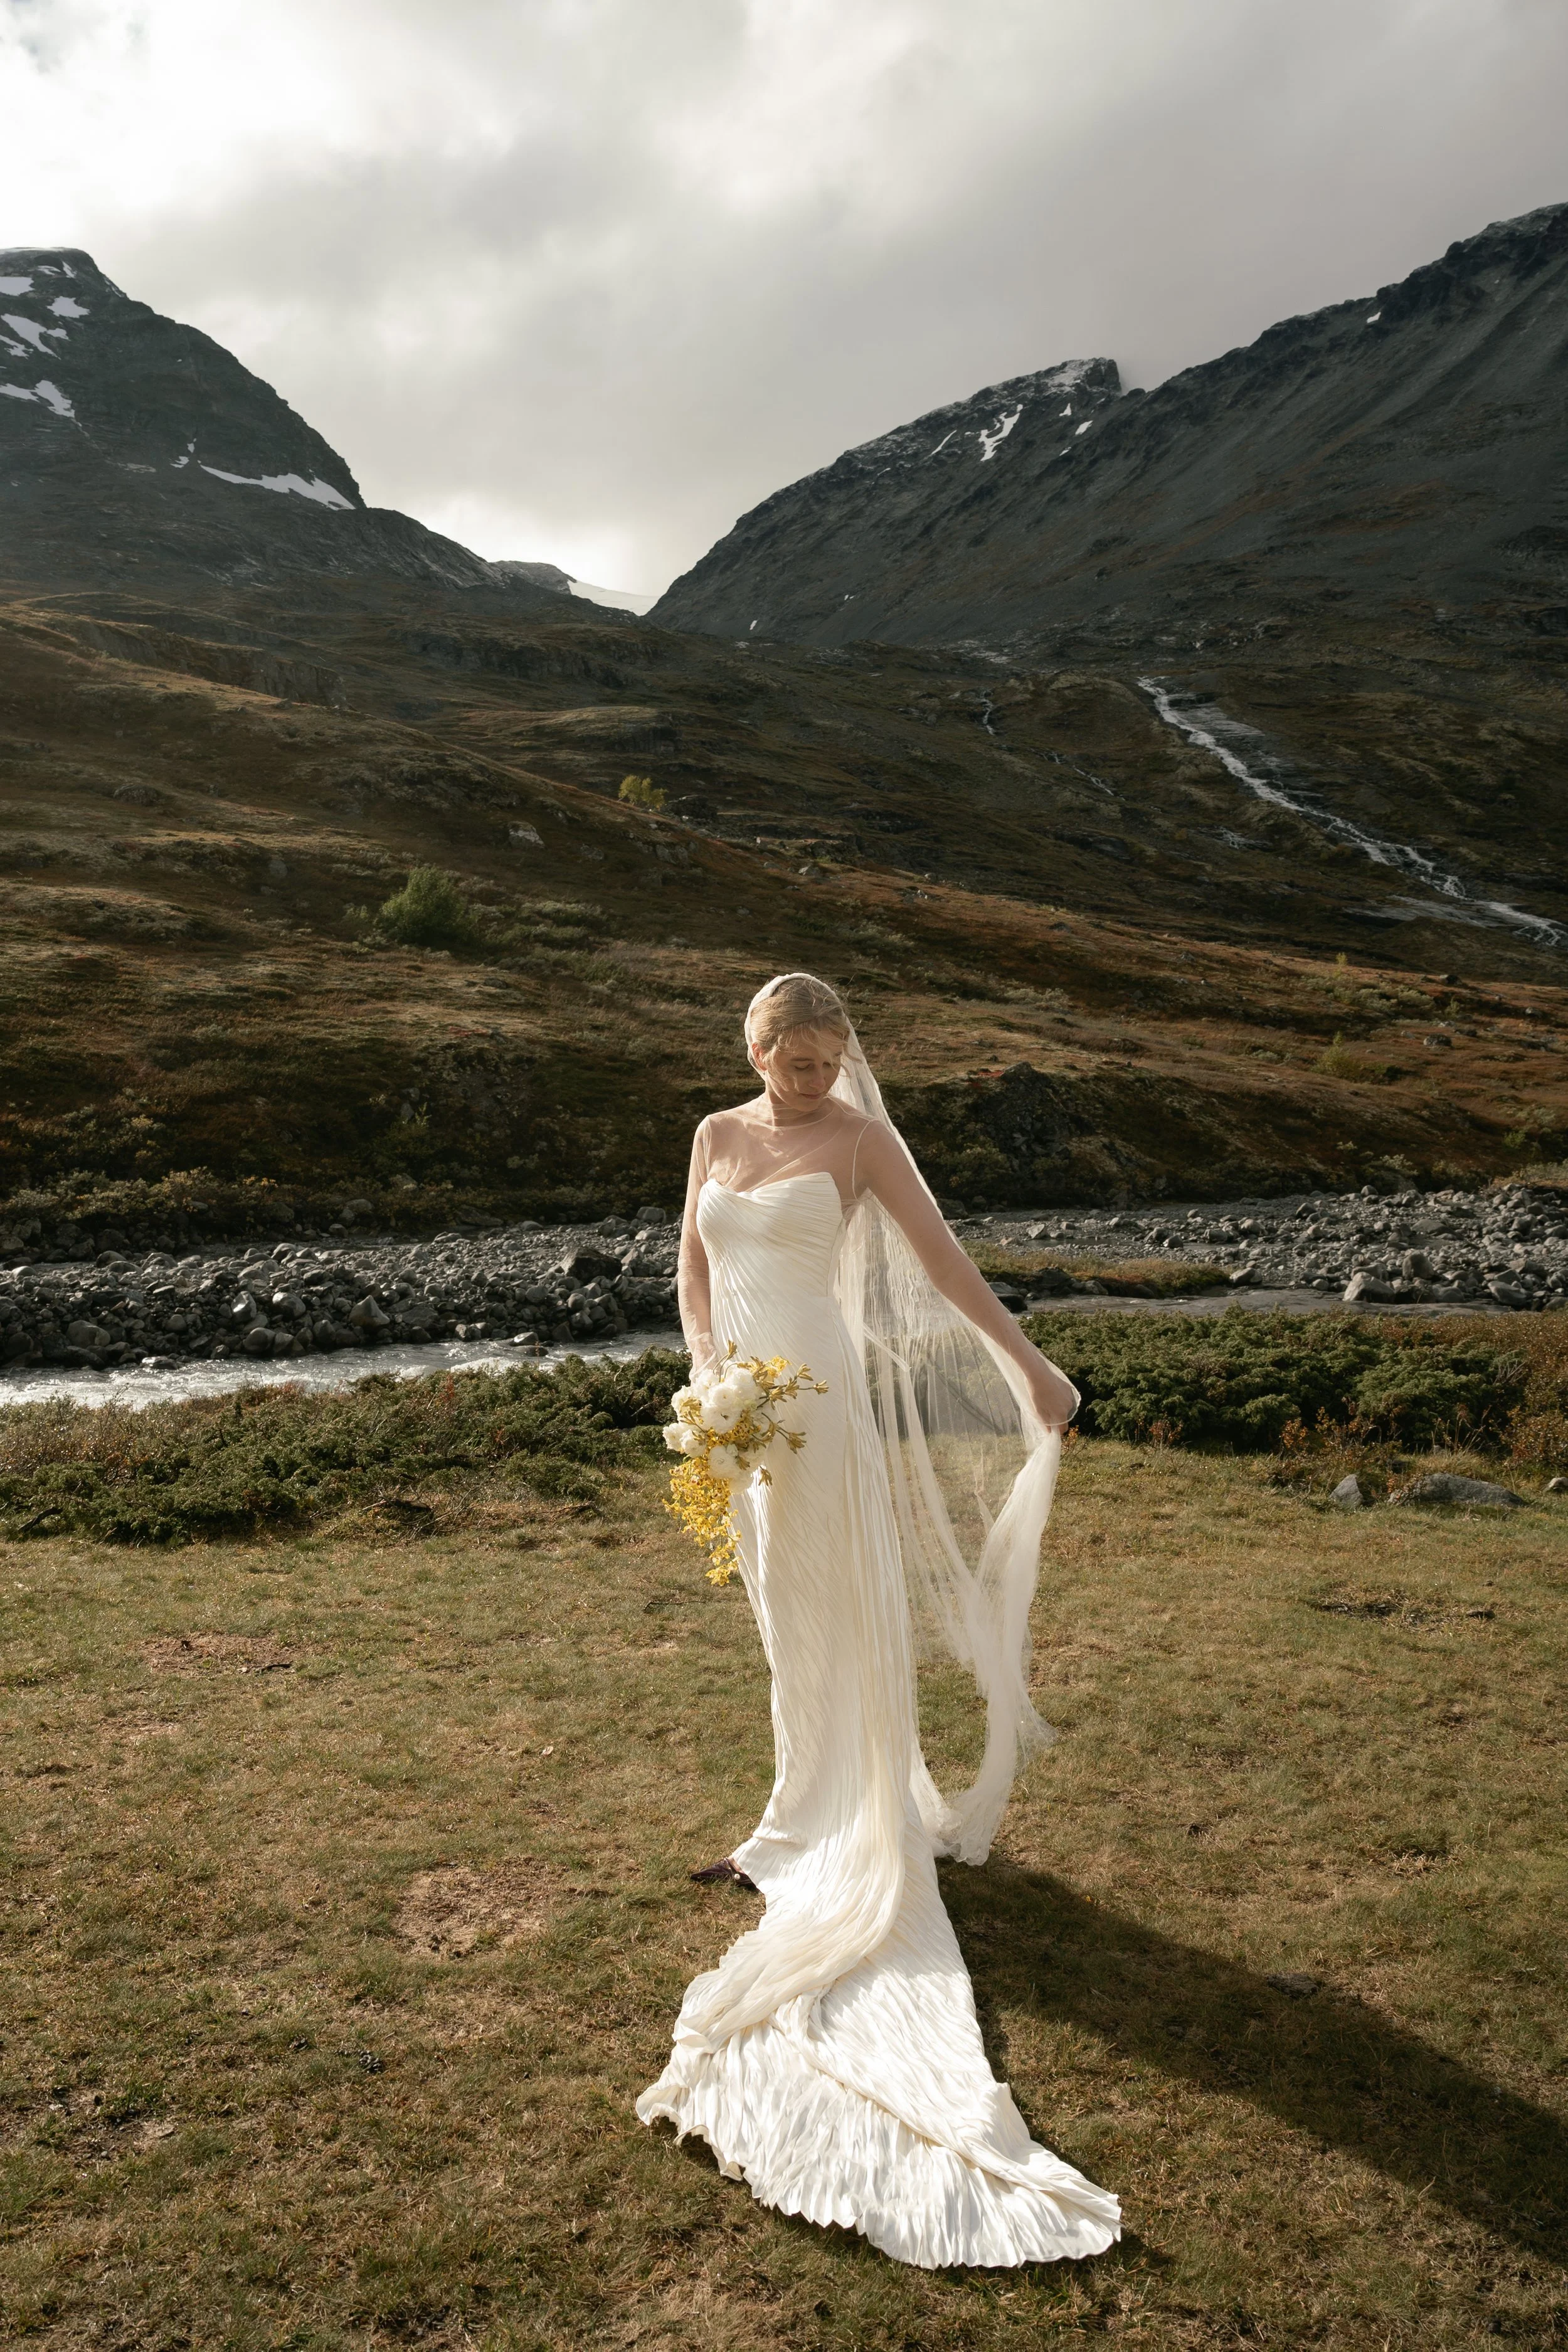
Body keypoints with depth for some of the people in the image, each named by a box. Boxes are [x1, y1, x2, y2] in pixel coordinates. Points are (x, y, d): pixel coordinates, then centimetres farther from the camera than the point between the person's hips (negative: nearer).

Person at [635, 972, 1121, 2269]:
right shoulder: (717, 1135, 10)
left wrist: (1029, 1363, -5)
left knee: (832, 1617, 1)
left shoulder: (859, 1139, -4)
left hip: (819, 1395, -5)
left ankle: (825, 1836, 13)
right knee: (782, 1614, 15)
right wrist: (717, 1377, -4)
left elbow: (944, 1257, -4)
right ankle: (813, 1819, 31)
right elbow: (693, 1277, 11)